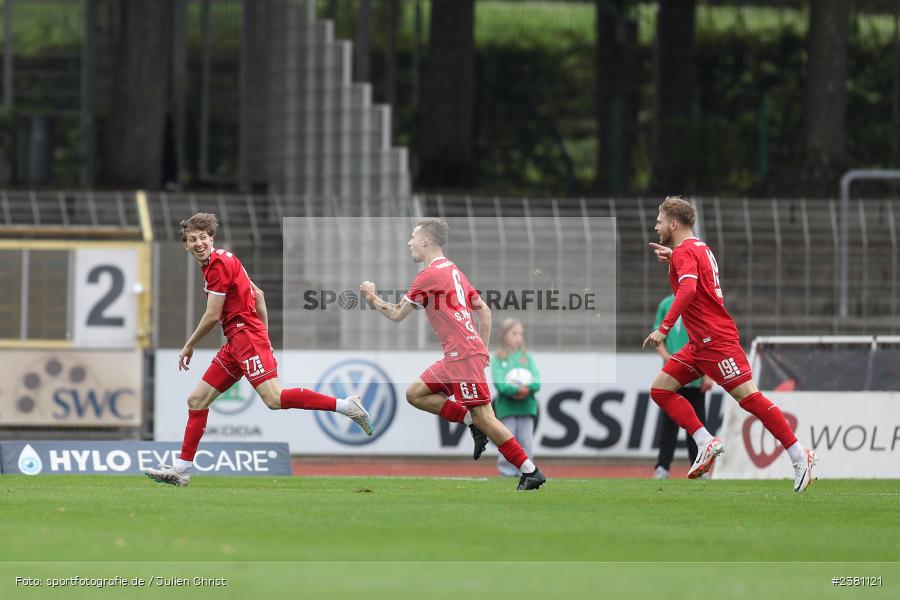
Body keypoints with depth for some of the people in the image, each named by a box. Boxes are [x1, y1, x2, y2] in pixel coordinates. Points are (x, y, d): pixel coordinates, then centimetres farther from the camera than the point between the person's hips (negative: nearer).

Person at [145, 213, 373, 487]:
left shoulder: (218, 264, -12)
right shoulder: (223, 261, 17)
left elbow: (212, 317, -12)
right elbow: (258, 294, 23)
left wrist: (188, 346, 1)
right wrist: (264, 334, 23)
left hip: (246, 335, -10)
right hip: (235, 343, 10)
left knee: (274, 398, -24)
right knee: (197, 400, 9)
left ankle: (346, 405, -22)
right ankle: (181, 470, 12)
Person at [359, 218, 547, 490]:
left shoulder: (429, 275, -9)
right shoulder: (454, 271, 19)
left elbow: (396, 315, -3)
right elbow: (484, 310, 20)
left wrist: (372, 296, 13)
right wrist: (483, 349, 20)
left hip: (463, 355, -10)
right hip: (456, 356, 10)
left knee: (484, 418, -9)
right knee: (415, 394, 12)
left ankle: (531, 472, -7)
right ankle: (472, 422, 6)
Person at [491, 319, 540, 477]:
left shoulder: (527, 358, 12)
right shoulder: (498, 359, 3)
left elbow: (536, 380, 1)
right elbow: (499, 382, -10)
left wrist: (528, 388, -21)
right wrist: (515, 389, -25)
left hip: (526, 406, 3)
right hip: (506, 407, -3)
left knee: (525, 443, 3)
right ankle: (507, 475, 2)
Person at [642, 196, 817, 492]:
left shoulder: (684, 252, -12)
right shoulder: (699, 247, 17)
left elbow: (688, 290, -30)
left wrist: (664, 329, -32)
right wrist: (672, 257, 27)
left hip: (716, 340, -10)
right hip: (700, 343, 10)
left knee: (748, 396, -13)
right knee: (660, 388, 5)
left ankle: (799, 456, -12)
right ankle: (706, 443, -2)